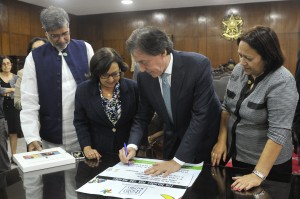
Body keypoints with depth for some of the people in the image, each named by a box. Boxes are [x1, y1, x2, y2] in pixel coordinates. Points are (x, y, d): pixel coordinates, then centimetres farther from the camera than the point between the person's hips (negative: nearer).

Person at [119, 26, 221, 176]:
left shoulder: (198, 65, -27)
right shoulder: (144, 76, -13)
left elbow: (200, 115, -30)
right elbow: (143, 116, -2)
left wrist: (178, 160, -31)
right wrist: (132, 145, -19)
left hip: (206, 140, -3)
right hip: (173, 141, 4)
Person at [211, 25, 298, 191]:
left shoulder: (281, 83, -24)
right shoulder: (239, 70, -5)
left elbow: (278, 133, -28)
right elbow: (226, 107, 4)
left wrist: (258, 175, -27)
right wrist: (221, 140, -4)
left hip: (269, 163, -6)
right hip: (238, 155, 6)